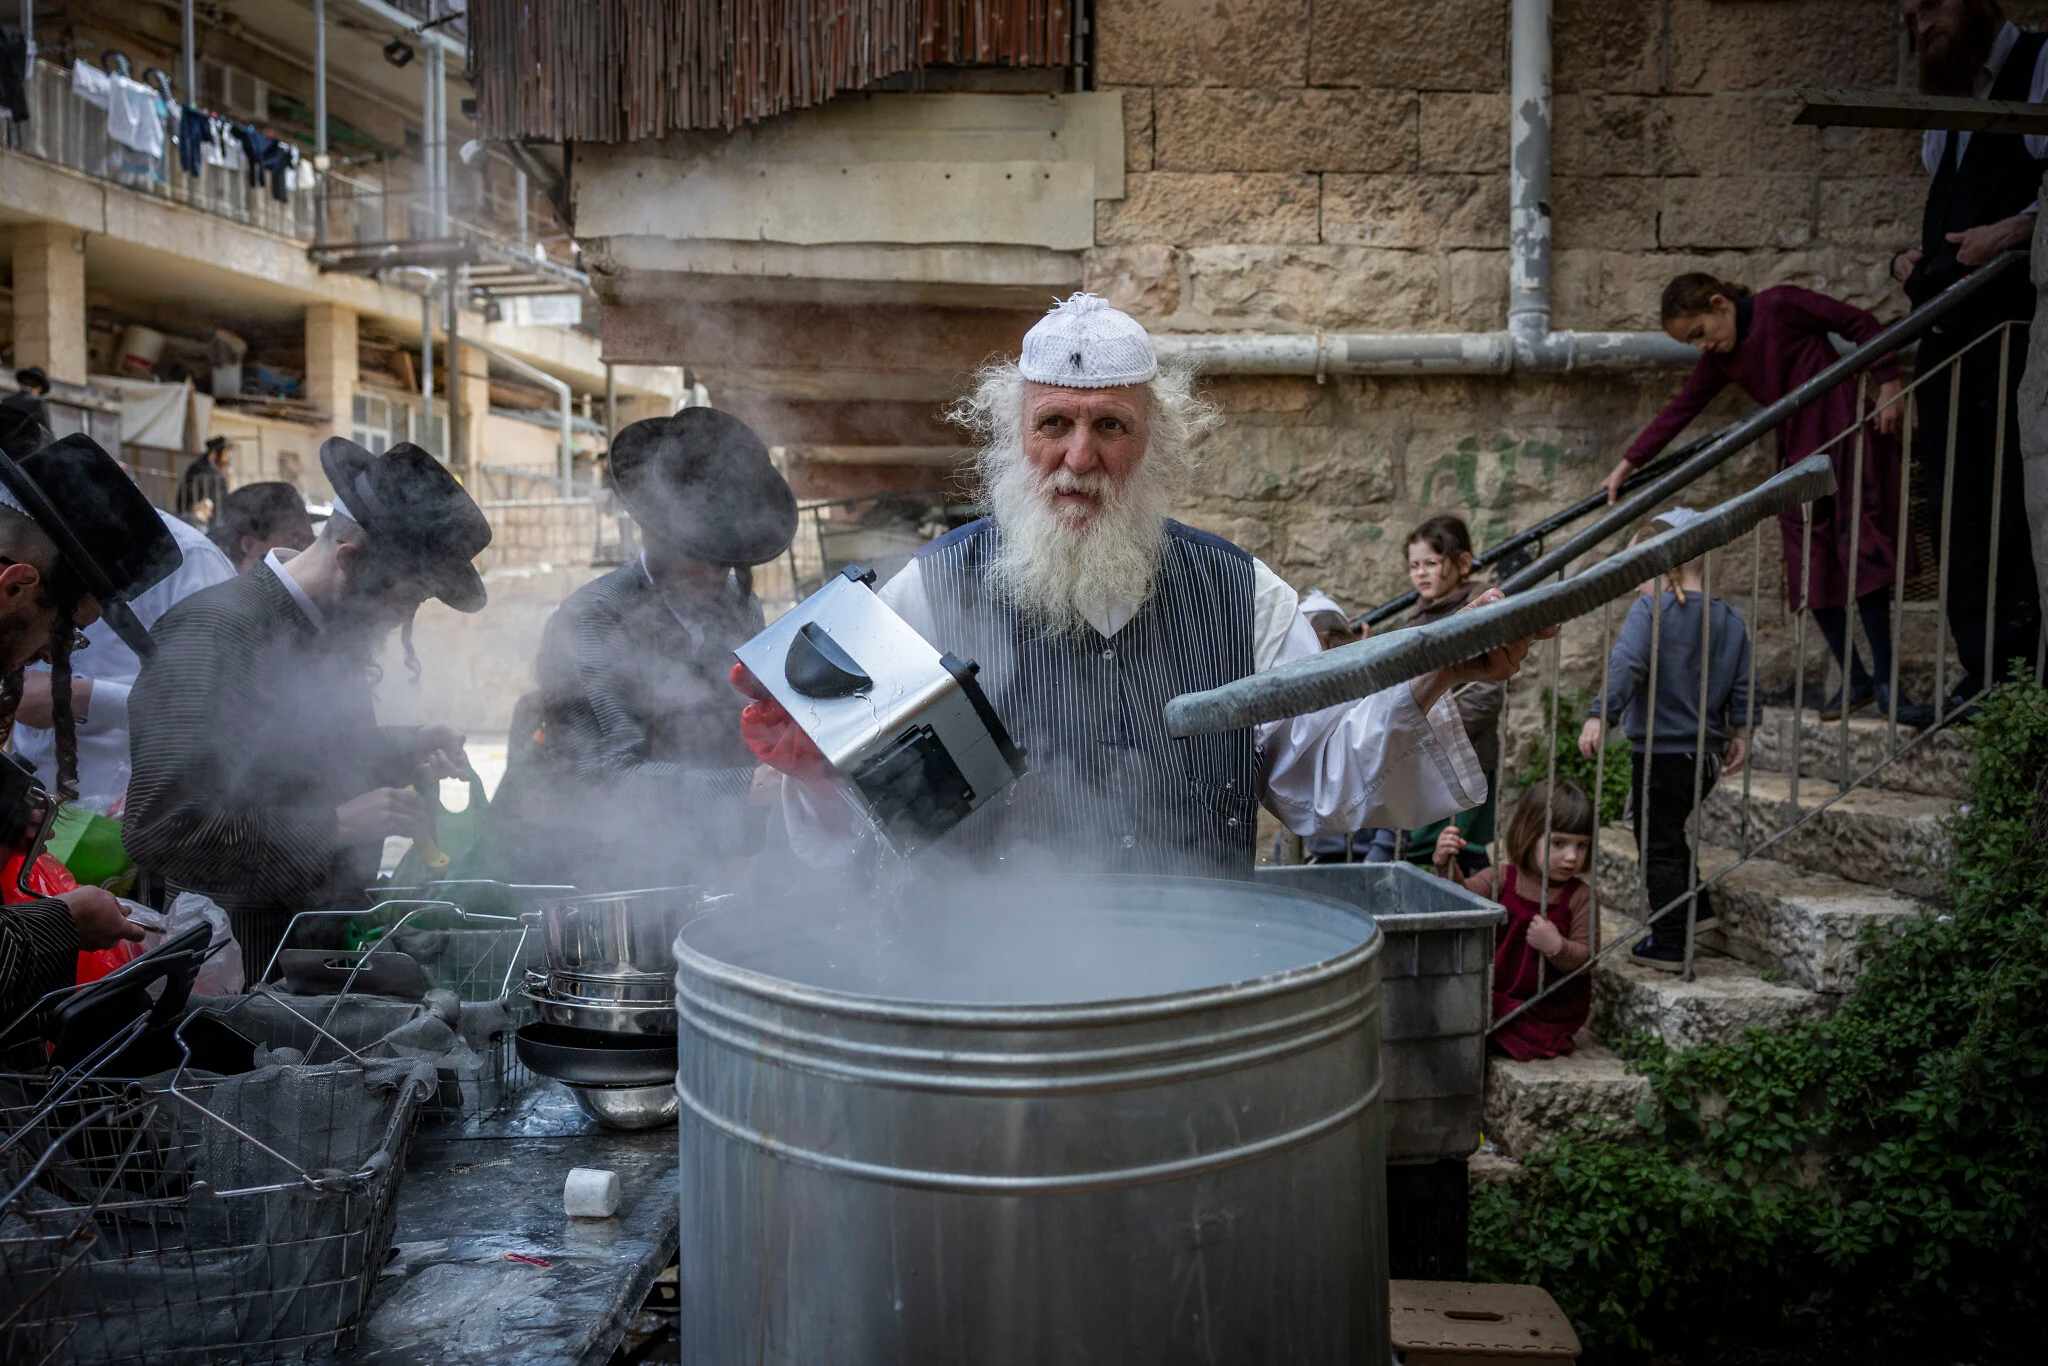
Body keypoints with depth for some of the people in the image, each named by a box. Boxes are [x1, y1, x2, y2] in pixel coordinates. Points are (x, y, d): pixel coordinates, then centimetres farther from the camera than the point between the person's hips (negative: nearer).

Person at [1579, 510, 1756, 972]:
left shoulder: (1649, 609, -12)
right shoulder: (1730, 619, 7)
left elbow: (1626, 665, -26)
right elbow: (1743, 687, 10)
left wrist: (1600, 715, -30)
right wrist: (1739, 735, 20)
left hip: (1661, 753, -7)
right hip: (1708, 755, 7)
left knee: (1659, 846, 3)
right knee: (1670, 834, 27)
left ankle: (1669, 945, 9)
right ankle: (1695, 910, 31)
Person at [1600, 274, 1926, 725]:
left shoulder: (1780, 306, -10)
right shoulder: (1719, 359, 8)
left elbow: (1862, 325, -7)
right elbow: (1680, 409, 11)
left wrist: (1888, 384, -12)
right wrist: (1627, 463, 10)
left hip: (1847, 438, -6)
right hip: (1799, 458, 6)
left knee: (1861, 554, -6)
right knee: (1813, 572, 2)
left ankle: (1884, 680, -2)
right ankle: (1854, 681, 11)